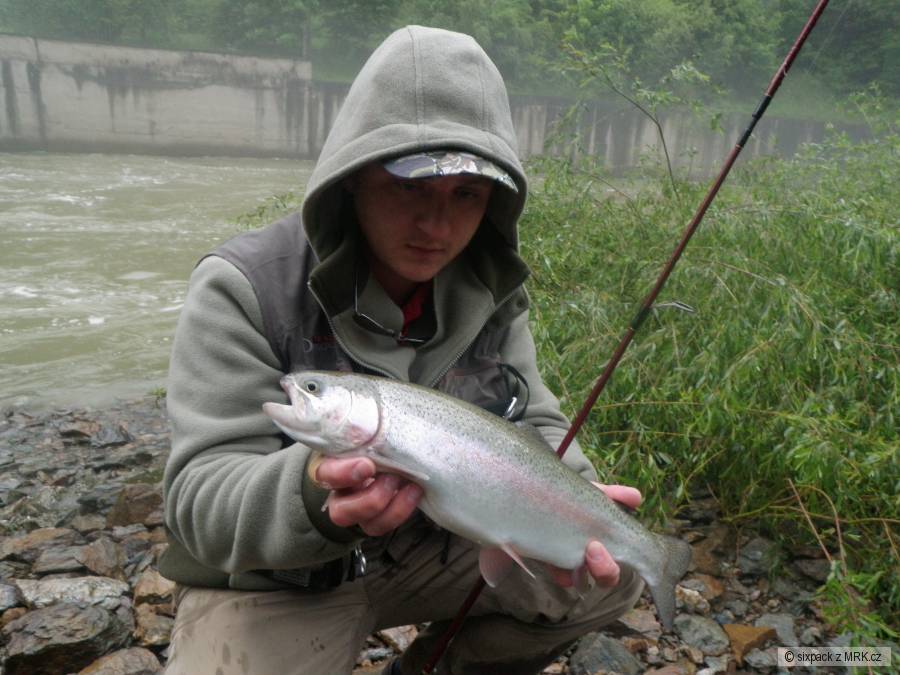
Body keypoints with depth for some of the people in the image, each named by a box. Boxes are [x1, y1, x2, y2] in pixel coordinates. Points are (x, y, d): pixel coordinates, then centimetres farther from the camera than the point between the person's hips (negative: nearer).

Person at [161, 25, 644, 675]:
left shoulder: (491, 295, -7)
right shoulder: (246, 289, -22)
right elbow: (202, 498, -24)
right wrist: (314, 493, -46)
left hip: (433, 548, 4)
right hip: (271, 585, -3)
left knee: (610, 576, -3)